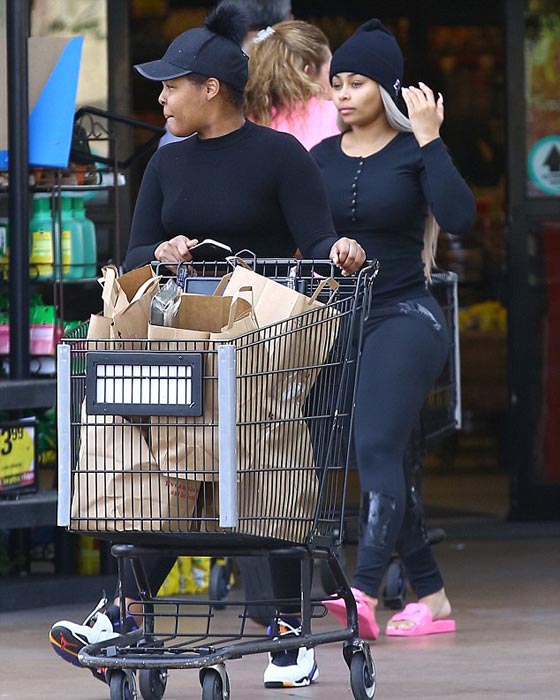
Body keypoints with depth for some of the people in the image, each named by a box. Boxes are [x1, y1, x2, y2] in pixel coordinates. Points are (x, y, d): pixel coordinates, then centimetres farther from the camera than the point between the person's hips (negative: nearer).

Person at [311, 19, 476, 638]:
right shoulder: (322, 158, 9)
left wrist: (429, 140, -20)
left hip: (404, 319, -6)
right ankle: (431, 596, 16)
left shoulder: (413, 152, -5)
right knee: (379, 464, 8)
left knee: (376, 448, -20)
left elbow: (458, 218, -21)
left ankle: (364, 594, -30)